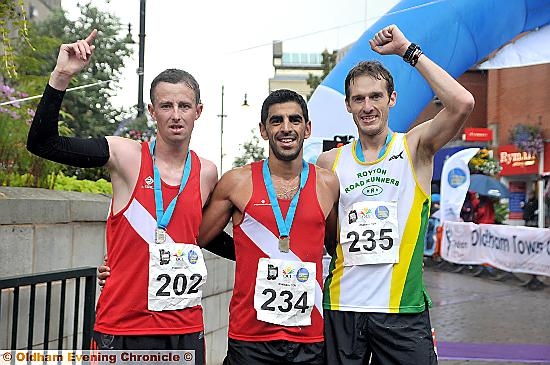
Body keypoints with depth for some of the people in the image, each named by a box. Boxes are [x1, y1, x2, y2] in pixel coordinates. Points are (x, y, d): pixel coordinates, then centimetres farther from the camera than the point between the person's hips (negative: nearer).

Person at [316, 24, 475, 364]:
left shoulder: (415, 147, -1)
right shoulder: (329, 162, 6)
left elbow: (462, 103, -18)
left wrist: (409, 50, -13)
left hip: (403, 309, -2)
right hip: (342, 308, 2)